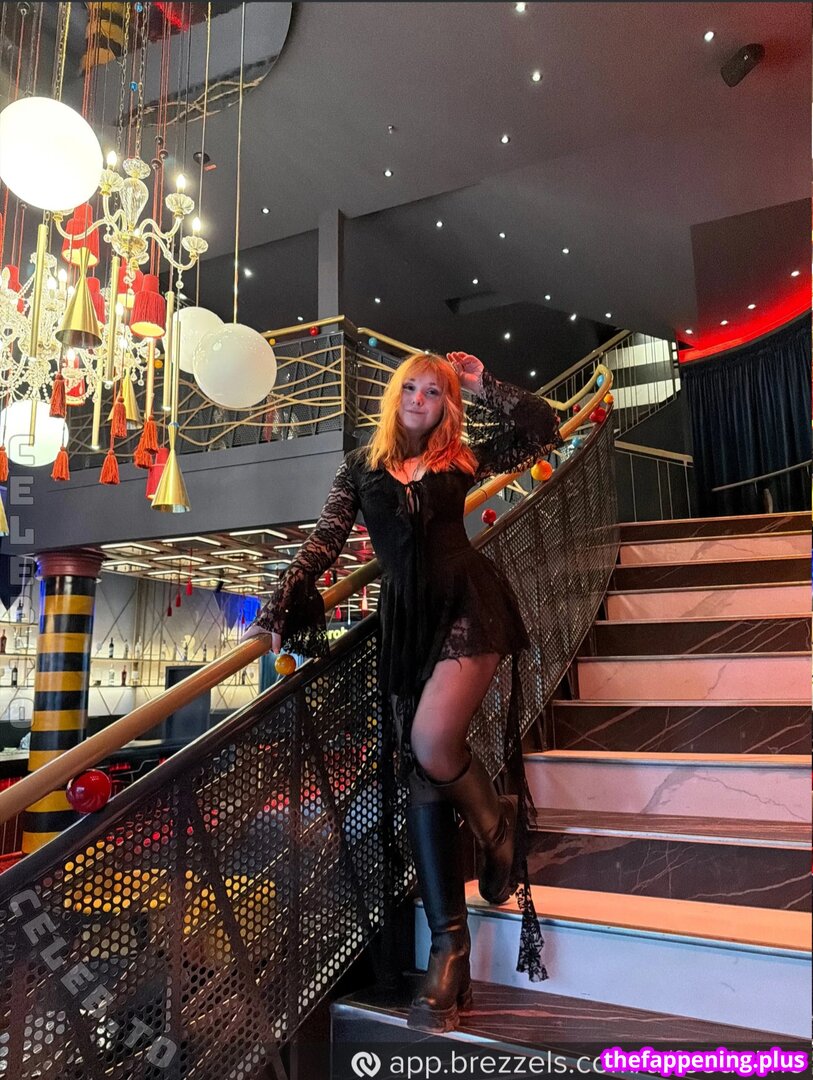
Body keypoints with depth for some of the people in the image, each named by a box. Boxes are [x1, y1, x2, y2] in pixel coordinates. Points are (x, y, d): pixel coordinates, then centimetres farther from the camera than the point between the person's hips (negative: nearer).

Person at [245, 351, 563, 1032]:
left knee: (432, 742, -23)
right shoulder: (363, 466, 13)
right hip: (405, 619, 3)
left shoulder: (463, 456, 11)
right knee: (420, 771, 0)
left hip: (467, 604, -2)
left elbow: (545, 429, 11)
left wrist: (485, 385, 8)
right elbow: (325, 543, 6)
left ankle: (499, 827, 11)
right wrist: (280, 609, -4)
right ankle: (449, 948, 9)